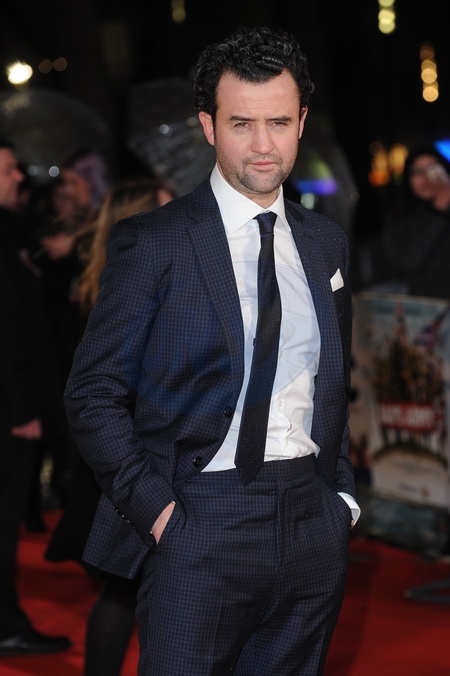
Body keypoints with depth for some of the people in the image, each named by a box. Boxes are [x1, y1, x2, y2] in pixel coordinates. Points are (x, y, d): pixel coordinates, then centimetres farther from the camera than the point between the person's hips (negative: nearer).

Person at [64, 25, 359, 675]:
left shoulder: (326, 241, 11)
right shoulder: (152, 242, -5)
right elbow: (92, 394, -6)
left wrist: (342, 494, 10)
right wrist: (154, 506, -13)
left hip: (312, 524, 5)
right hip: (198, 524, -5)